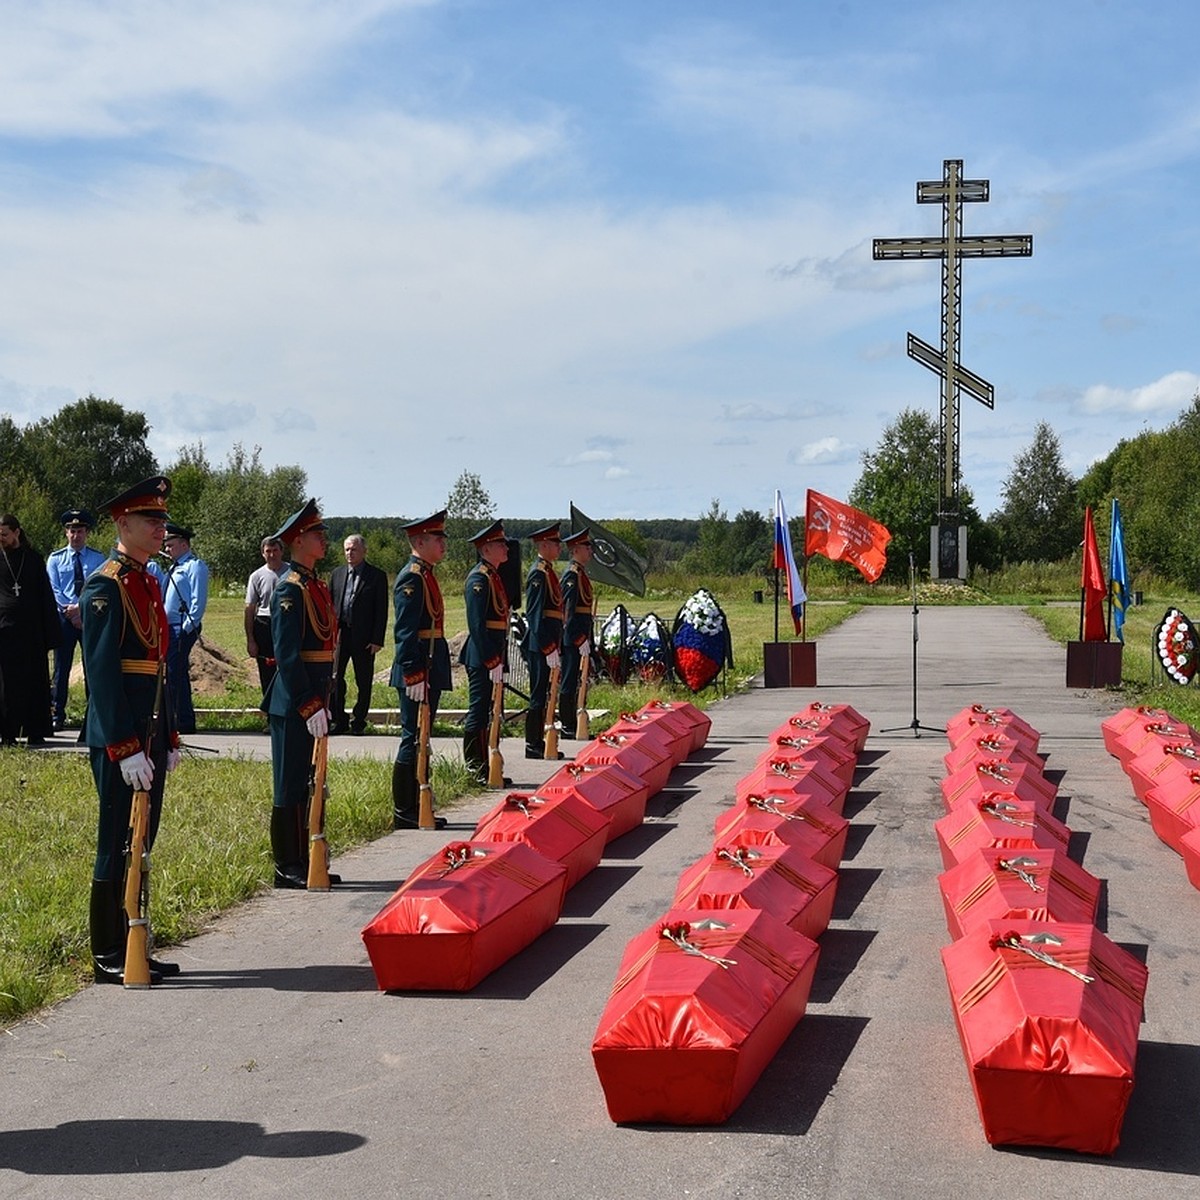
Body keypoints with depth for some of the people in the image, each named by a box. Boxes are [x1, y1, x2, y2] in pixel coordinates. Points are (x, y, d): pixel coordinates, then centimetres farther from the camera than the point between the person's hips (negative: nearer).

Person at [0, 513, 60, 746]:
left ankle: (35, 732, 9)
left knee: (34, 681, 3)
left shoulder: (34, 559, 6)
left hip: (31, 630, 0)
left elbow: (46, 597, 7)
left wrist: (50, 634, 1)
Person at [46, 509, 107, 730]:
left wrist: (80, 608, -15)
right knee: (61, 668, 1)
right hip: (64, 619, 0)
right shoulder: (55, 559, 8)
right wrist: (71, 611, -10)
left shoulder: (98, 559, 7)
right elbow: (54, 591, 1)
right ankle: (58, 715, 5)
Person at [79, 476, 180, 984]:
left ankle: (131, 948, 21)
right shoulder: (104, 587, -12)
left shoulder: (149, 583, 16)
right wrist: (126, 748, -21)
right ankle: (108, 959, 7)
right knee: (117, 845, -2)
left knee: (141, 842, 13)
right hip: (118, 738, -9)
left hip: (150, 734, 9)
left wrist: (168, 739, 18)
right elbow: (102, 672, -18)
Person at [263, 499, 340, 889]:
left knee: (304, 783, 14)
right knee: (290, 786, -2)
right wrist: (309, 706, -22)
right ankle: (287, 868, 6)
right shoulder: (289, 589, -14)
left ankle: (301, 863, 22)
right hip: (292, 704, -9)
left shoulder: (317, 585, 15)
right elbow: (287, 655, -20)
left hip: (311, 701, 9)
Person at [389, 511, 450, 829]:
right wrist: (413, 676, -23)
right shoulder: (411, 578, -15)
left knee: (419, 739, 14)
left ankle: (415, 807, 21)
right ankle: (403, 812, 1)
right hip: (418, 671, -10)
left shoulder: (426, 575, 16)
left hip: (430, 670, 10)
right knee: (413, 739, -5)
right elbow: (406, 633, -20)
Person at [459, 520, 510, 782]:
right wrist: (492, 661, -22)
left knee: (484, 712, 14)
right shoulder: (479, 579, -15)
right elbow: (477, 625, -20)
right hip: (481, 658, -10)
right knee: (478, 712, -5)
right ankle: (477, 771, 0)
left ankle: (481, 769, 20)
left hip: (491, 657, 10)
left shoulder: (494, 576, 17)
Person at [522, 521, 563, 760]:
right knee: (539, 694, -5)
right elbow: (535, 614, -20)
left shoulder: (548, 571, 17)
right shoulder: (539, 574, -14)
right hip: (541, 644, -10)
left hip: (547, 643, 10)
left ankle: (538, 743, 20)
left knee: (543, 694, 13)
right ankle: (534, 746, 0)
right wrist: (548, 648, -22)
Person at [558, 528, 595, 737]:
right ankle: (568, 727, 0)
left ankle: (573, 725, 20)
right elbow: (569, 611, -20)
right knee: (570, 682, -4)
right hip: (573, 638, -10)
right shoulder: (572, 575, -14)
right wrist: (580, 641, -22)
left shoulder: (581, 573, 17)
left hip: (580, 637, 10)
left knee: (577, 680, 13)